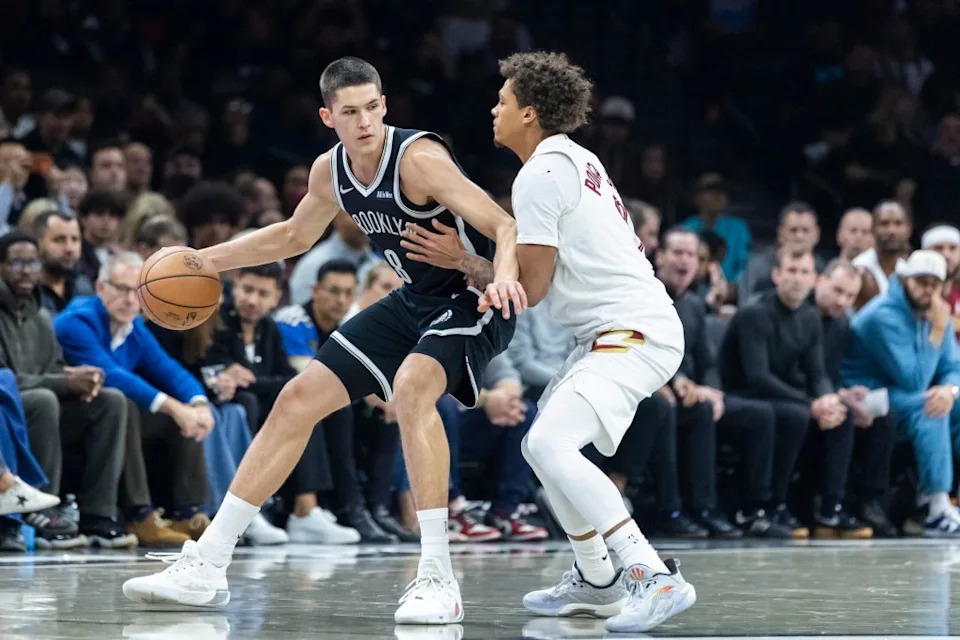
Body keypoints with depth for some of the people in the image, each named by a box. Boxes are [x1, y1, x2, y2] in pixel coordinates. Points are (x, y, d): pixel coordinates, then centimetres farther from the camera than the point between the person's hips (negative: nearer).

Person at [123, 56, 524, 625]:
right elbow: (294, 237, 20)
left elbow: (507, 226, -32)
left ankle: (438, 579, -31)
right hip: (417, 300, 8)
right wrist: (201, 262, 16)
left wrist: (502, 275, -53)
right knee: (300, 398, 5)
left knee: (411, 384, -36)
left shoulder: (418, 158, -25)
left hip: (475, 301, -8)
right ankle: (207, 566, 11)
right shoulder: (330, 172, -1)